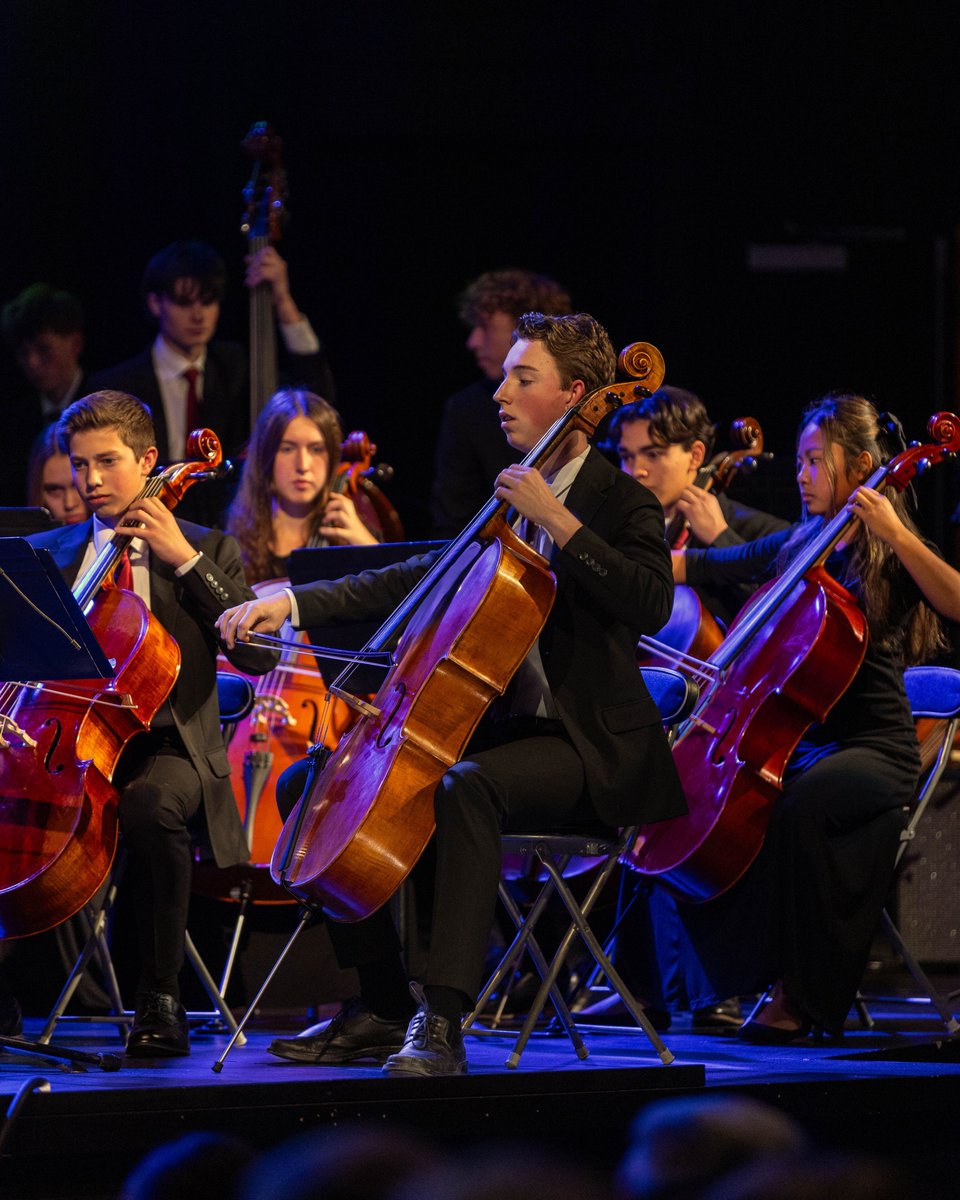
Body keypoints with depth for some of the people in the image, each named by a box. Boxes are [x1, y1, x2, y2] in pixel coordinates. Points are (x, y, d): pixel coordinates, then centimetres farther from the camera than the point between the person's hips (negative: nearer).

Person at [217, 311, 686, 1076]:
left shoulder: (620, 500, -6)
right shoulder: (509, 500, 16)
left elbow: (651, 604, -24)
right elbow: (417, 581, 18)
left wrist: (557, 520, -25)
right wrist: (292, 603, 8)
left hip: (586, 746, -9)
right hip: (497, 724, 9)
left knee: (466, 786, -40)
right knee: (309, 783, 0)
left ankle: (442, 1021, -43)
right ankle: (383, 1006, 1)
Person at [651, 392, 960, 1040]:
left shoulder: (889, 556, -4)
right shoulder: (799, 547, 14)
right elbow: (702, 567, 21)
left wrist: (895, 536, -29)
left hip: (876, 749, -7)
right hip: (800, 739, 7)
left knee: (801, 805, -37)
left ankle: (796, 993, -23)